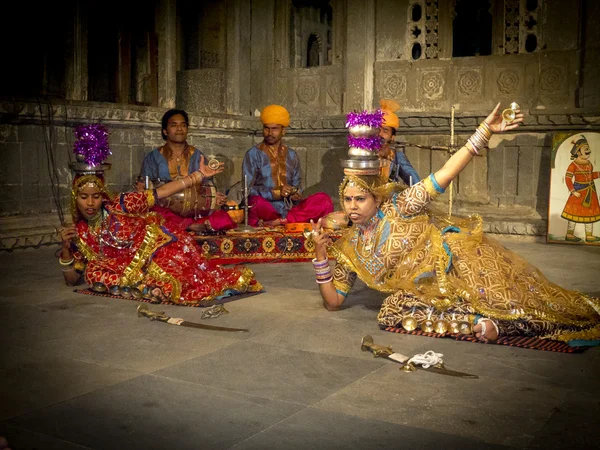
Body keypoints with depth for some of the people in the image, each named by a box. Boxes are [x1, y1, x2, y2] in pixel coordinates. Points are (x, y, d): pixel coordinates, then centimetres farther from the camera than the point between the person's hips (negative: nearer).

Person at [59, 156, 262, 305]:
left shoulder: (118, 207, 0)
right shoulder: (78, 233, 10)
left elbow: (161, 192, -5)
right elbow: (72, 279, 13)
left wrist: (199, 174, -9)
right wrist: (66, 248, -5)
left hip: (161, 248, -3)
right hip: (130, 266, 3)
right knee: (93, 271, -21)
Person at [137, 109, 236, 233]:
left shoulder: (198, 157, 17)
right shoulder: (153, 158, 14)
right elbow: (143, 187, 11)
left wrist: (215, 198, -10)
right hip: (165, 210, 0)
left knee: (223, 218, -31)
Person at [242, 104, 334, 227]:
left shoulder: (292, 156, 18)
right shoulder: (253, 154, 5)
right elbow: (248, 189, -4)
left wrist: (295, 193, -6)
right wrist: (276, 192, -16)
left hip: (290, 209, 5)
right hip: (267, 210, -5)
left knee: (324, 200, -18)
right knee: (257, 202, -39)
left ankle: (279, 221, -27)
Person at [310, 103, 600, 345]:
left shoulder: (397, 206, -9)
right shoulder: (348, 247, 3)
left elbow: (446, 173, -15)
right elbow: (333, 302, 3)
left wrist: (486, 130, -23)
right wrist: (320, 255, -11)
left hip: (456, 258, -4)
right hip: (429, 293, 4)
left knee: (515, 300, -17)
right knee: (393, 313, -25)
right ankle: (477, 320, -16)